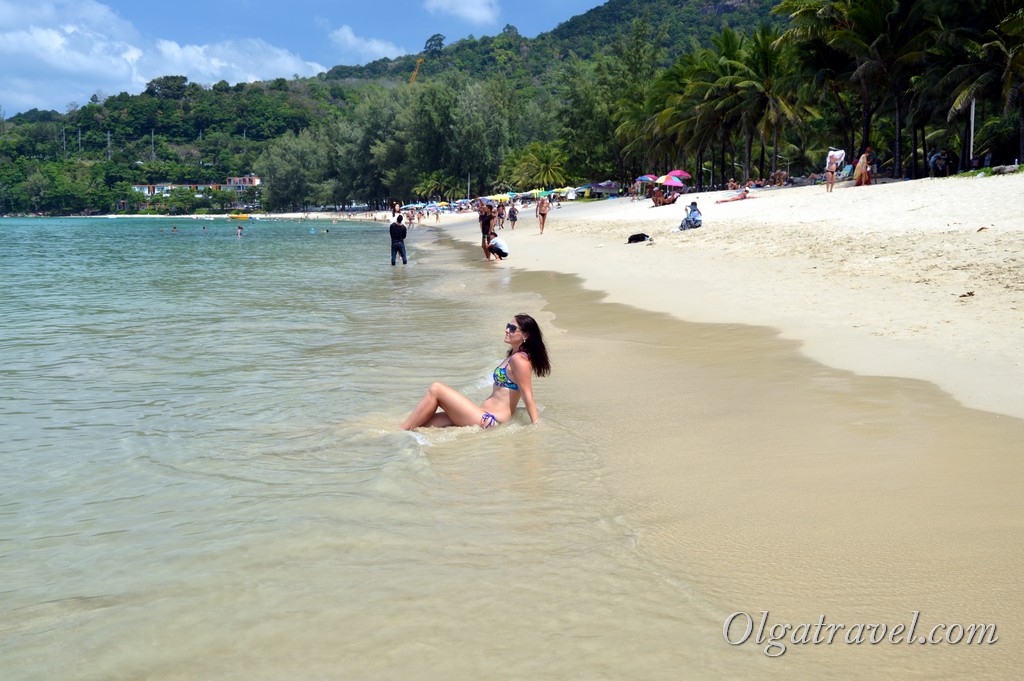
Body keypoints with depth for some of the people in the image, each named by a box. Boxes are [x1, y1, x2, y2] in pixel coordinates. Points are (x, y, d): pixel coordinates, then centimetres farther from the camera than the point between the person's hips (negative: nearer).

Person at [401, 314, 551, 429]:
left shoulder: (519, 360, -12)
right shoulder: (512, 355, 18)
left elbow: (527, 395, -15)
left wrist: (536, 425, -18)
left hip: (488, 421, -10)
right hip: (486, 415, 10)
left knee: (435, 389, -11)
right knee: (421, 423, 2)